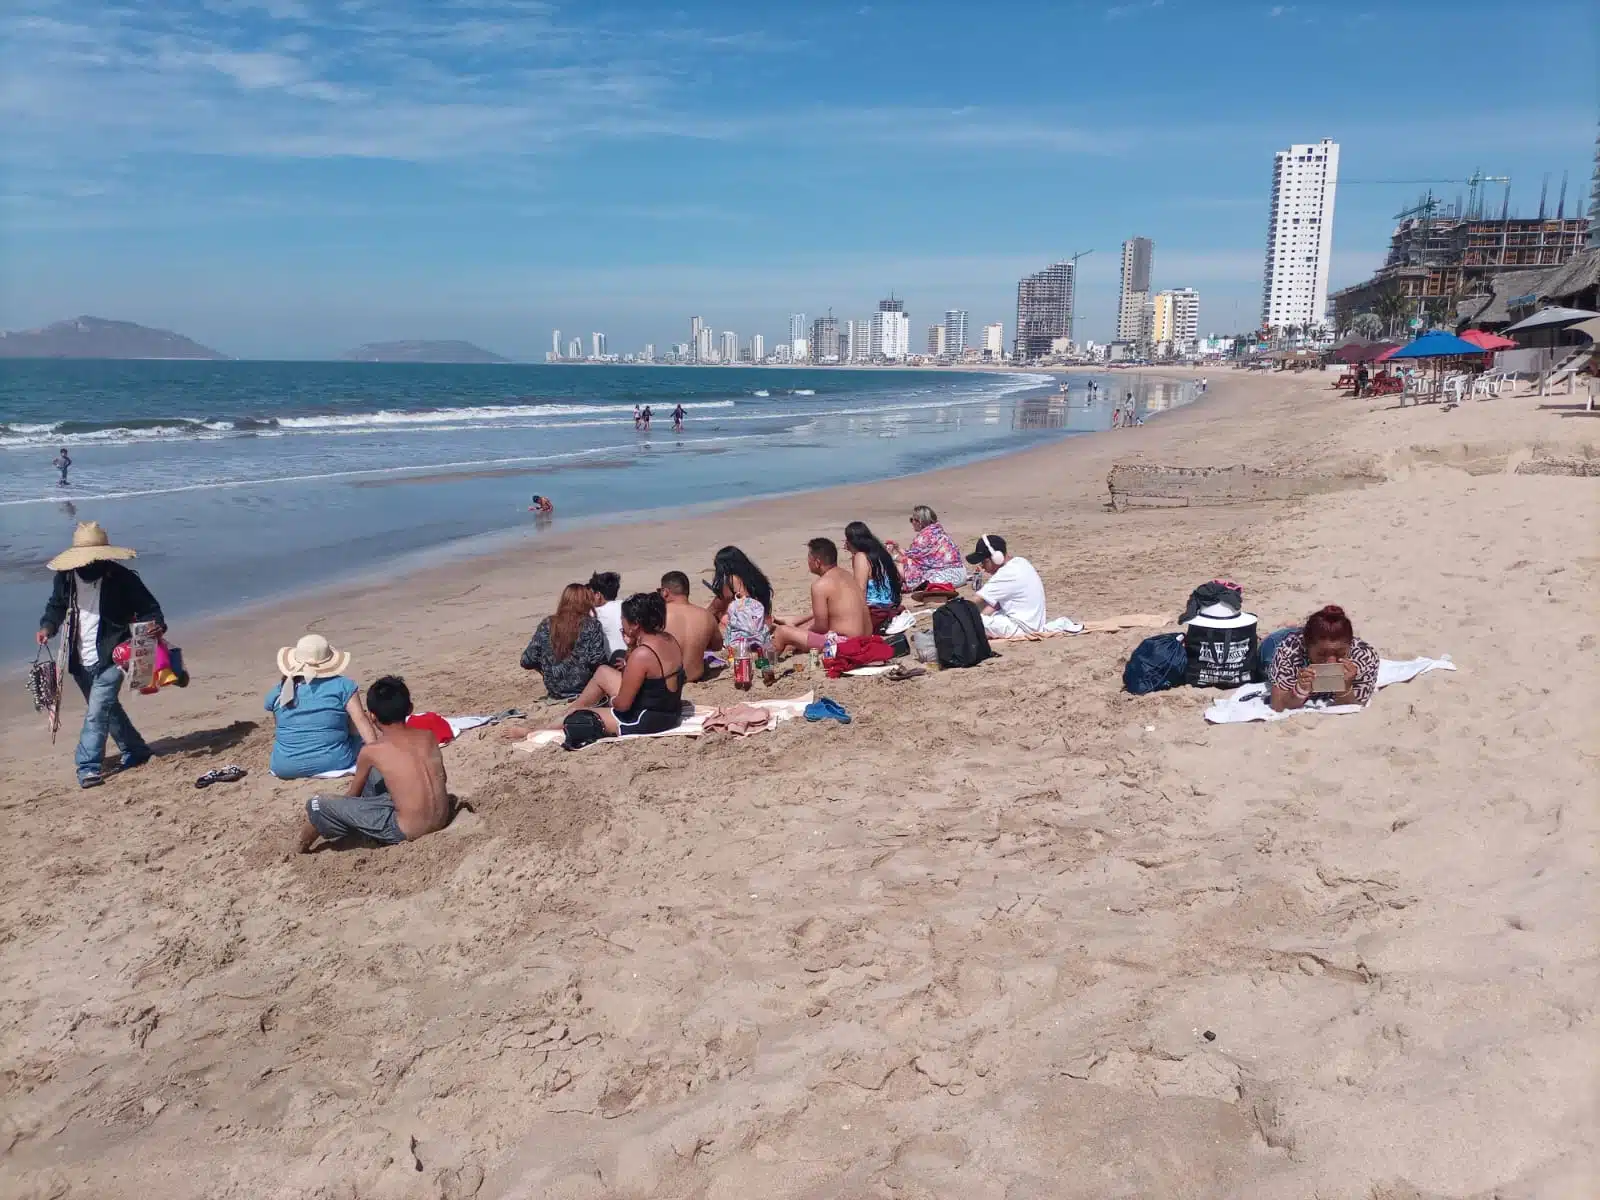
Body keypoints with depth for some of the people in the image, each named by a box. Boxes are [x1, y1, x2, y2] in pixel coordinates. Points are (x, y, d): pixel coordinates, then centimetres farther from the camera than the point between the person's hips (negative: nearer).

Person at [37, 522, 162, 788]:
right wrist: (47, 626, -2)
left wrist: (156, 626, -27)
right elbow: (56, 606, 17)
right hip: (81, 661, 6)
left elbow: (148, 608, -6)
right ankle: (136, 753, 33)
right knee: (108, 709, 17)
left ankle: (88, 767, -8)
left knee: (97, 712, -14)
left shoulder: (122, 578, -12)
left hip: (111, 658, -6)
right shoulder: (65, 578, 1)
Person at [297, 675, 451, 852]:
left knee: (317, 806, 7)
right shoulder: (428, 735, 3)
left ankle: (301, 851, 33)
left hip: (407, 832, -6)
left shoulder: (371, 751, -9)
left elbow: (353, 794, 8)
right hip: (441, 821, 6)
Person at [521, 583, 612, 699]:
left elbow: (527, 661, 1)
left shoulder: (546, 624, 0)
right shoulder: (592, 625, -9)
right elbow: (597, 661, -18)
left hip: (555, 691, 4)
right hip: (584, 689, -4)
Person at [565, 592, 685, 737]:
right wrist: (631, 647, -3)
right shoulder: (669, 639, -2)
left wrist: (612, 700, 3)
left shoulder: (641, 654, -28)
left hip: (647, 722, -9)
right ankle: (566, 714, 37)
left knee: (576, 716, 8)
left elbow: (622, 705, -21)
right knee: (602, 673, 23)